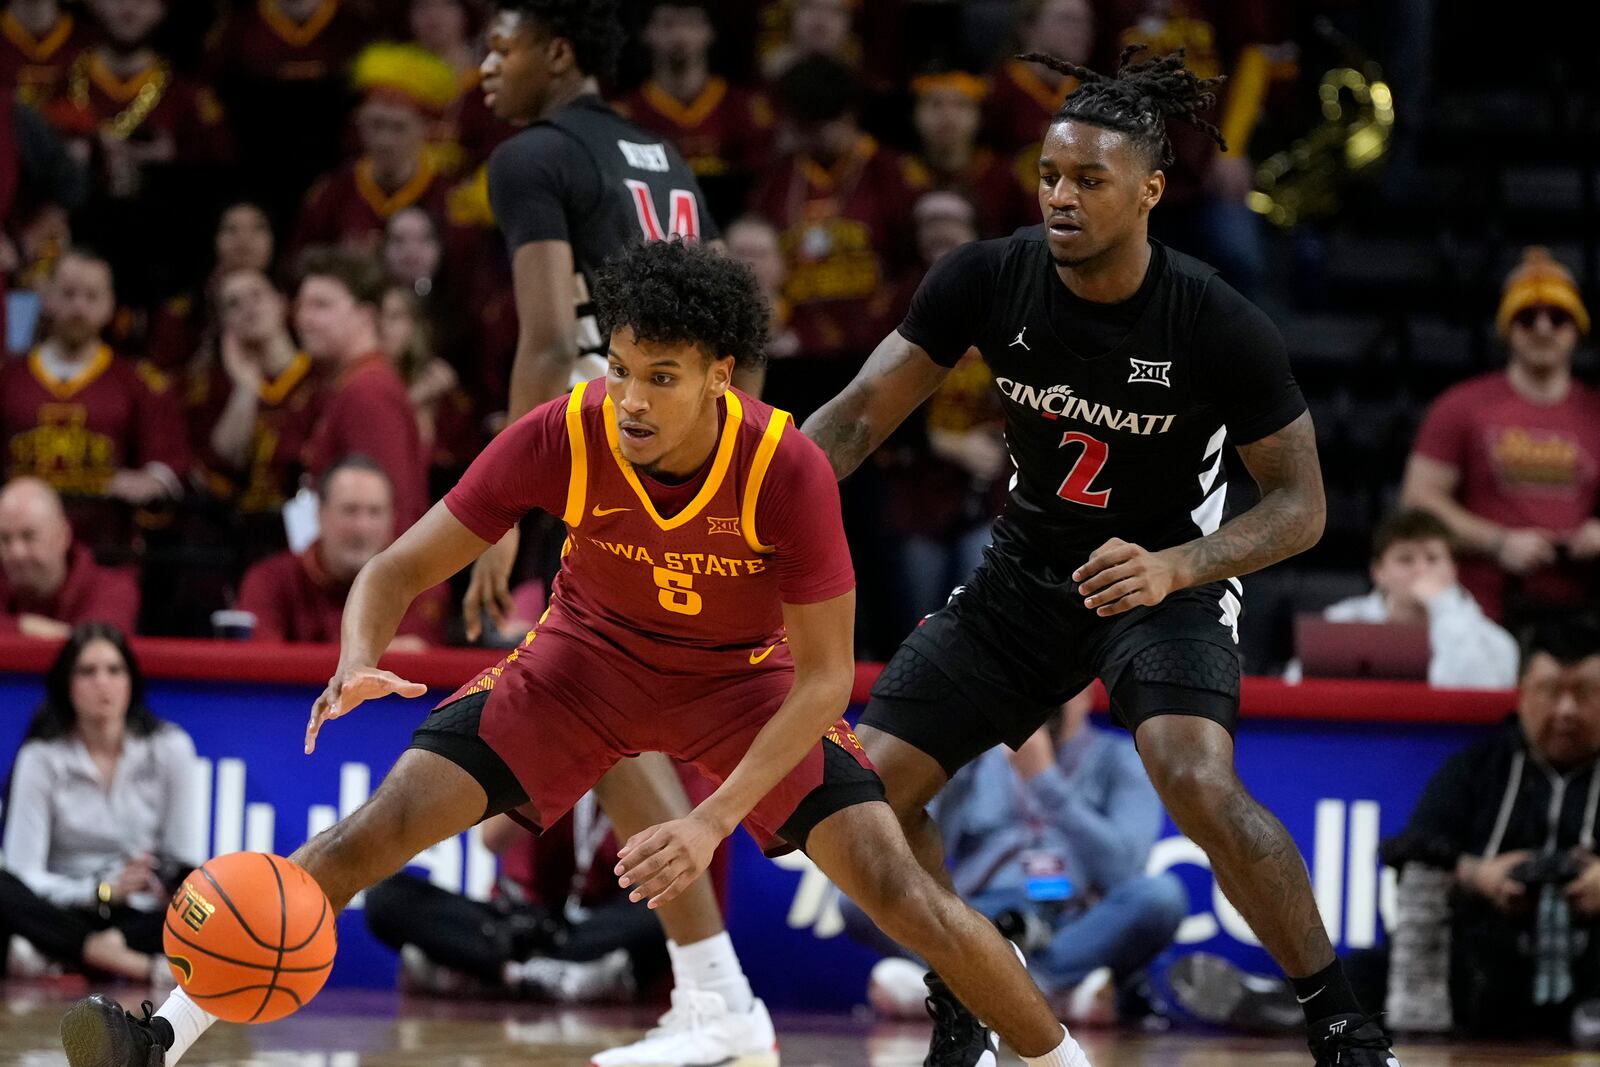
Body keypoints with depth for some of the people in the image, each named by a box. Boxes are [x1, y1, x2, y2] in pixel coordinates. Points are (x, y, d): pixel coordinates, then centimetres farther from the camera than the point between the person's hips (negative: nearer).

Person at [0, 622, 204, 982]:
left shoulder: (170, 748, 1)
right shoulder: (41, 759, -3)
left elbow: (188, 868, 0)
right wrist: (102, 891, -26)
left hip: (143, 915, 1)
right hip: (65, 912, -1)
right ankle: (143, 966, -41)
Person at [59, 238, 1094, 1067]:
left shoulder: (788, 470, -31)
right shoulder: (562, 437, -27)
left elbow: (825, 676, -24)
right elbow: (397, 571, -19)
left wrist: (714, 821, -35)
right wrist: (359, 666, -42)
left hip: (748, 677, -1)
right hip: (591, 657, 1)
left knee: (895, 886, -18)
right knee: (371, 832, -13)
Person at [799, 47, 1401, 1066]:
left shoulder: (1221, 325, -23)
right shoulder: (991, 278, -15)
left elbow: (1301, 504, -16)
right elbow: (862, 412, -9)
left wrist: (1173, 568, -33)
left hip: (1168, 580, -5)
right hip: (1026, 572, 5)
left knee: (1200, 784, -32)